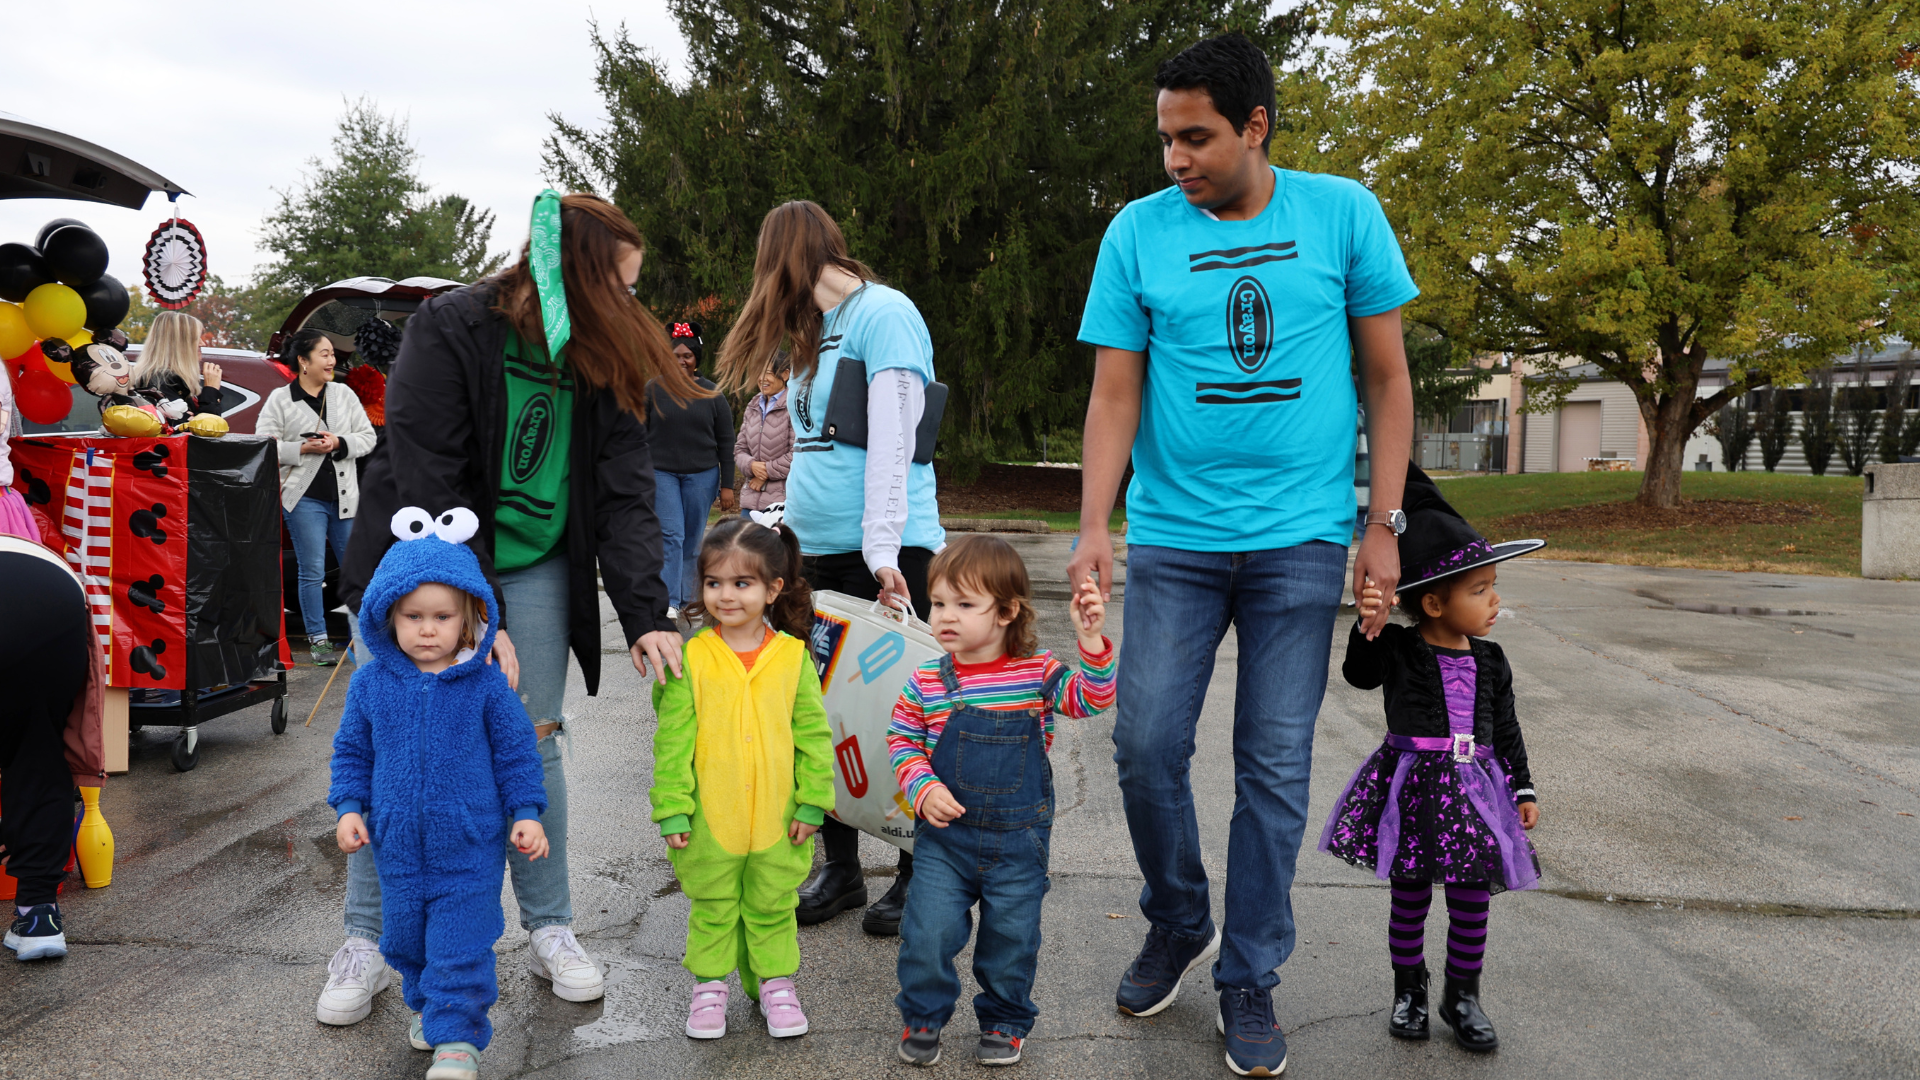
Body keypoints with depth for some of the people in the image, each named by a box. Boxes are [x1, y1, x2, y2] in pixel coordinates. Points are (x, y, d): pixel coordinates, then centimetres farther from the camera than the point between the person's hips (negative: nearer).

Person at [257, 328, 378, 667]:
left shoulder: (344, 394, 9)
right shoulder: (279, 400, 0)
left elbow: (367, 438, 7)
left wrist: (339, 444, -11)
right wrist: (303, 449, -15)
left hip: (344, 496, 3)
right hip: (304, 498, -3)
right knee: (312, 572, 1)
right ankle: (318, 639, 11)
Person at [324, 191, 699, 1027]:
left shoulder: (603, 364, -7)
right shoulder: (448, 333, -20)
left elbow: (624, 494, -10)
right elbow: (429, 490, -23)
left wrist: (645, 614, -20)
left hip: (533, 566, 3)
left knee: (531, 743, 1)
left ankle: (551, 930, 15)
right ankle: (366, 944, 15)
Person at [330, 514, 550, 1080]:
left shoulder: (486, 686, -9)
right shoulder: (370, 684, -3)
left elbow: (516, 751, -1)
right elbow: (351, 751, 9)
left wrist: (526, 812, -5)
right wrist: (349, 807, 1)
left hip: (470, 845, -3)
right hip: (398, 842, 3)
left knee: (461, 943, -3)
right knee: (407, 936, 19)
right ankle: (426, 1003, 43)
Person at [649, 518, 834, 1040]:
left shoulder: (793, 655, -5)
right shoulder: (691, 657, -8)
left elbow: (813, 733, 0)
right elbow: (672, 738, -6)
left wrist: (812, 802, -1)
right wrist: (671, 809, -8)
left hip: (777, 816, 1)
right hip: (710, 816, -1)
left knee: (773, 905, 16)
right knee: (712, 907, 14)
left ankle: (775, 982, 33)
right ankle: (710, 984, 32)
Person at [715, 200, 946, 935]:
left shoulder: (884, 314, -7)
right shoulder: (819, 329, 20)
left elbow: (891, 441, -15)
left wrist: (883, 550, -20)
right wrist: (796, 534, 14)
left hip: (883, 551, -8)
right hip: (817, 552, 9)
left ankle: (918, 874, 13)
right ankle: (840, 869, 20)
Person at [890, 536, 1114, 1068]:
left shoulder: (1038, 673, -6)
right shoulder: (925, 684, -5)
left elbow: (1091, 699, -12)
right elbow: (901, 743, 4)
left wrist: (1091, 640, -26)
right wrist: (923, 790, -13)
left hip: (1019, 842, 0)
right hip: (945, 834, 0)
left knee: (1011, 937, 10)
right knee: (928, 931, -5)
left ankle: (1005, 1021, 34)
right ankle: (922, 1017, 22)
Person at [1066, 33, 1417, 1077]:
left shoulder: (1342, 213, 0)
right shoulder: (1138, 231, 1)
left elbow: (1385, 376, 4)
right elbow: (1114, 394, 0)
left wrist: (1383, 523, -2)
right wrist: (1093, 528, -12)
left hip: (1301, 539, -1)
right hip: (1172, 536, 1)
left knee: (1275, 765, 3)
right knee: (1146, 744, 0)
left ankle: (1249, 977, 19)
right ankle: (1178, 923, 28)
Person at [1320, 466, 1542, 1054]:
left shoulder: (1490, 660, 6)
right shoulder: (1400, 648, -5)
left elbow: (1506, 728, 12)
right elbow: (1360, 674, -19)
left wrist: (1523, 789, 12)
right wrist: (1366, 624, -34)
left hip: (1474, 790, 3)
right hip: (1412, 786, -3)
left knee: (1471, 900, 9)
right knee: (1409, 896, 8)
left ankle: (1462, 997, 26)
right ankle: (1409, 989, 26)